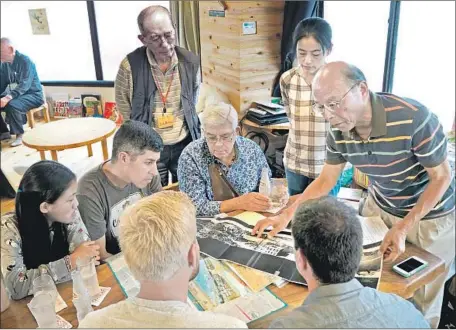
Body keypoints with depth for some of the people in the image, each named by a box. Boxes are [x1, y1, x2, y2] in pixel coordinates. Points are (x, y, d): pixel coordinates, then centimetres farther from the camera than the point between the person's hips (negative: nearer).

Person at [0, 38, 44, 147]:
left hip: (33, 94, -8)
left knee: (12, 105, -34)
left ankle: (20, 135, -15)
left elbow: (25, 84, -30)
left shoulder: (25, 61, -19)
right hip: (16, 95, 8)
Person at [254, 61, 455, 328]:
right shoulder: (339, 130, -18)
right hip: (380, 206, 4)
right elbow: (326, 180, -4)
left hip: (430, 214, -4)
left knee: (421, 298, 12)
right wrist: (288, 214, -15)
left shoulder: (414, 118, -34)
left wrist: (402, 229, -25)